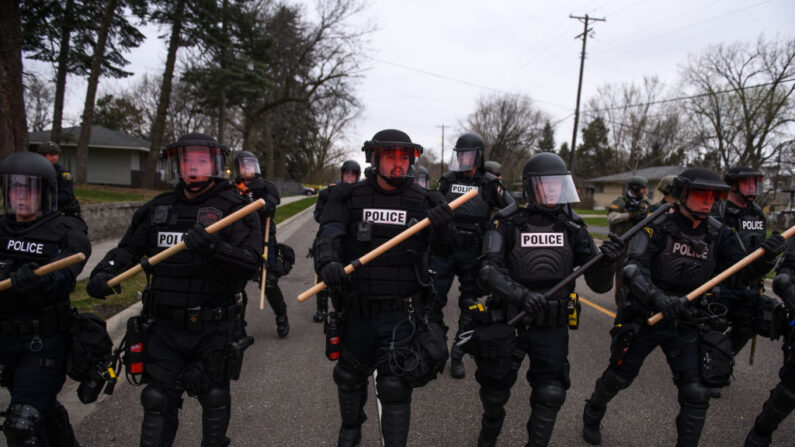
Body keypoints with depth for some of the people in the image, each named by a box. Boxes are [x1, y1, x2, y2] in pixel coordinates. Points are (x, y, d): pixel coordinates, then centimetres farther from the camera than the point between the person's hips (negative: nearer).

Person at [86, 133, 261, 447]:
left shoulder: (234, 209, -10)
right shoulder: (159, 208, 6)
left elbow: (251, 262, -22)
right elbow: (130, 247, 12)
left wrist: (216, 248, -40)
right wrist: (104, 273, -7)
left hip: (214, 330, -3)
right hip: (164, 329, 3)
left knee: (215, 399, 17)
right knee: (158, 403, 11)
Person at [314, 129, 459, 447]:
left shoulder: (423, 202, -2)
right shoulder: (349, 197, -3)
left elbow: (447, 250, -3)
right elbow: (328, 236, -15)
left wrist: (444, 228, -25)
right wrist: (327, 263, -37)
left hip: (401, 313, -2)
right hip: (357, 311, 2)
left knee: (394, 385, -3)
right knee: (349, 376, 21)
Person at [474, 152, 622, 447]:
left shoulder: (572, 228, -2)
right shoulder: (508, 223, -10)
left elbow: (599, 285, -4)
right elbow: (488, 270, -21)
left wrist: (606, 262, -25)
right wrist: (521, 294, -36)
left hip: (552, 327, 2)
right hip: (508, 323, -1)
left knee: (550, 395, 1)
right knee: (495, 390, 13)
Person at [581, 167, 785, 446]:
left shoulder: (716, 234, -2)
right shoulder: (658, 228, -17)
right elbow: (632, 270, -28)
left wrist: (766, 257, -25)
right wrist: (658, 299, -43)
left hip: (685, 326, 3)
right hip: (643, 319, -3)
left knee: (696, 394, -1)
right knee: (619, 376, 13)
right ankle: (592, 414, 42)